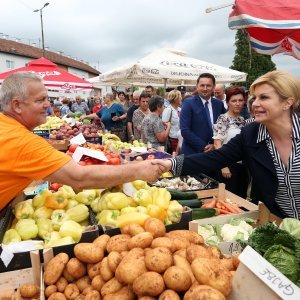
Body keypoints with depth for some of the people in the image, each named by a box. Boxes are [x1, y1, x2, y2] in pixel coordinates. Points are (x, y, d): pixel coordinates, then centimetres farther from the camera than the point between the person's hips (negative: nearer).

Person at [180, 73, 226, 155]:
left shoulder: (219, 104, 5)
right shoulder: (188, 103, -8)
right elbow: (185, 130, -15)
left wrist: (215, 145, -6)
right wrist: (204, 146, -16)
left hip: (214, 152, 4)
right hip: (192, 152, -4)